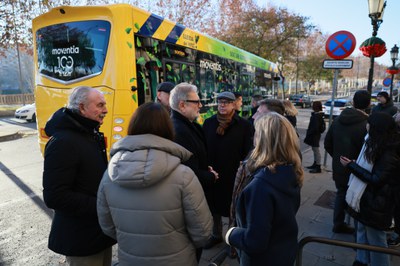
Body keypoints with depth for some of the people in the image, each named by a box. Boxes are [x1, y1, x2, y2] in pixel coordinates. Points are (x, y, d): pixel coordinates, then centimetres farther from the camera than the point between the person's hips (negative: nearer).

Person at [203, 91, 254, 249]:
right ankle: (216, 235, 41)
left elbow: (248, 151, -8)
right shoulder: (209, 123, 2)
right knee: (214, 206, 19)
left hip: (234, 176, -3)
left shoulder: (244, 125, -7)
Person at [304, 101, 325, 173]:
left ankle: (318, 167, 3)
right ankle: (315, 164, 31)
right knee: (315, 150, 19)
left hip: (314, 135, -10)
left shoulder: (316, 116, -22)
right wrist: (309, 133, 16)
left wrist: (308, 134, -17)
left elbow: (315, 128, -26)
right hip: (316, 135, 10)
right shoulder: (319, 115, 9)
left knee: (316, 150, -4)